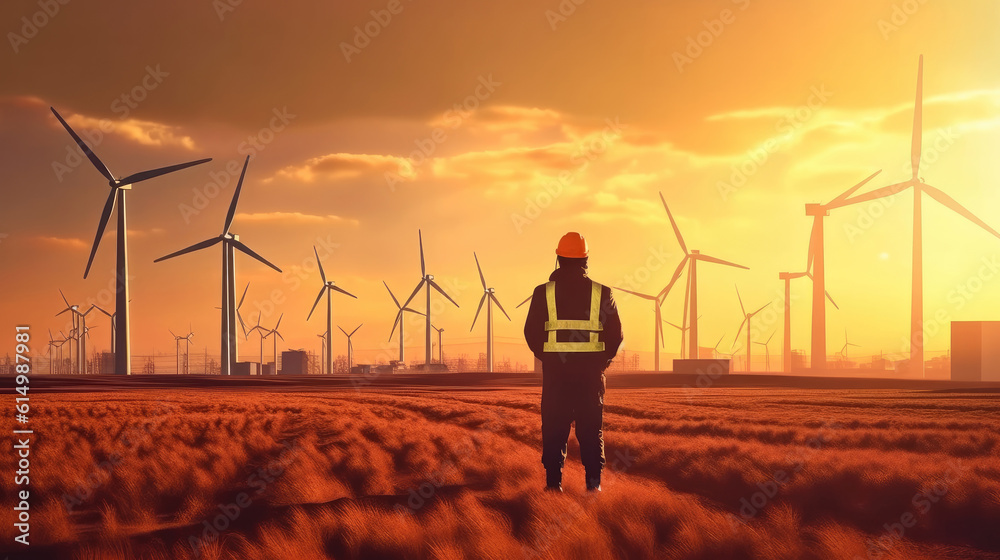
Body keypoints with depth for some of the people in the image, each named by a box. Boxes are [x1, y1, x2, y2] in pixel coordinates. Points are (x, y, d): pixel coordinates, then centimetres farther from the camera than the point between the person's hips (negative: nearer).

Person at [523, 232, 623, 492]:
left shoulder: (543, 292, -1)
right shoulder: (601, 293, 0)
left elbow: (531, 332, 1)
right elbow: (616, 333, 1)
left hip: (555, 368, 0)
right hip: (591, 369, 0)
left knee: (554, 425, 6)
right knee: (591, 426, 7)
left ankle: (554, 480, 4)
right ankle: (593, 480, 5)